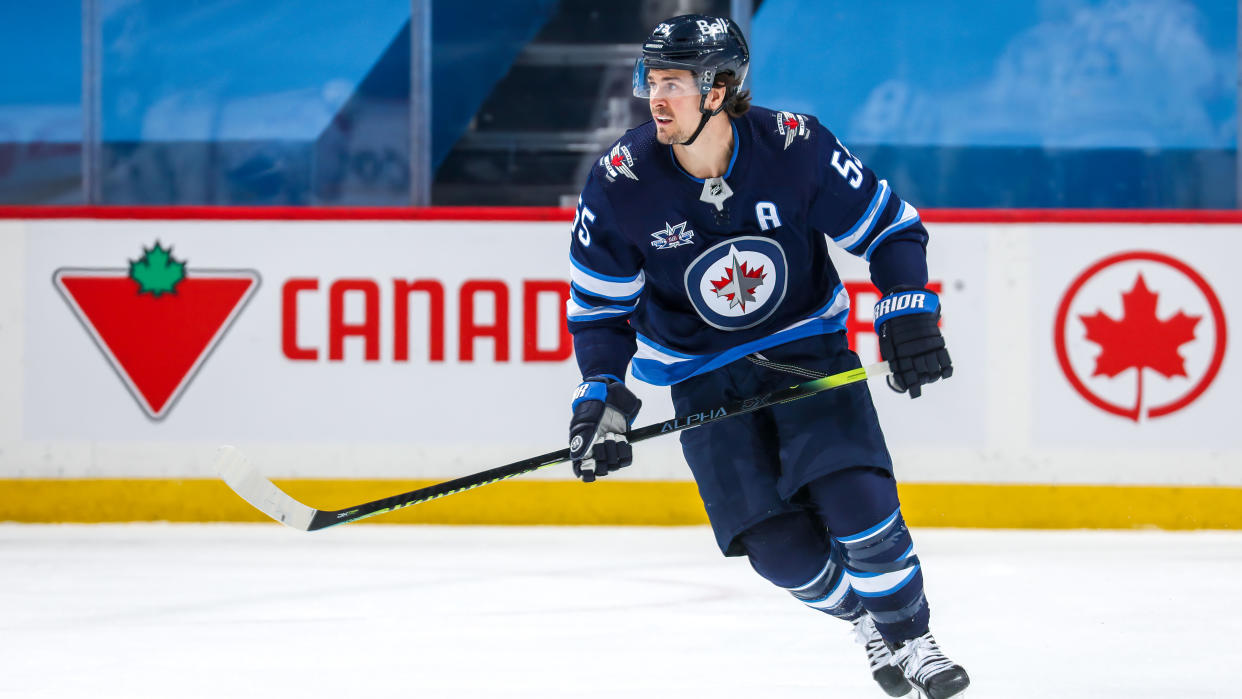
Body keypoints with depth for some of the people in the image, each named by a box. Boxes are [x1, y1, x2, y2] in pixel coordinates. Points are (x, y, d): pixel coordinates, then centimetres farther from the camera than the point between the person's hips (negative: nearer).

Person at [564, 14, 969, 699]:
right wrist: (603, 396, -14)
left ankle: (909, 637, 4)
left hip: (809, 347, -1)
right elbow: (598, 303, -3)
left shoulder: (795, 147, -19)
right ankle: (865, 619, 20)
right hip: (704, 378, 1)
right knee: (780, 548, -10)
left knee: (858, 504, -20)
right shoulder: (620, 184, -16)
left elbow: (890, 228, -6)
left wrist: (909, 316, -17)